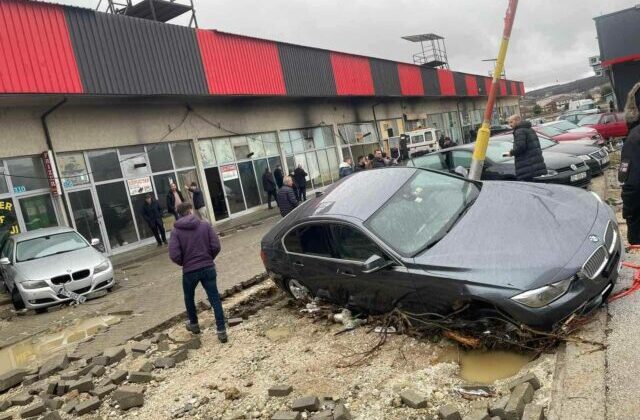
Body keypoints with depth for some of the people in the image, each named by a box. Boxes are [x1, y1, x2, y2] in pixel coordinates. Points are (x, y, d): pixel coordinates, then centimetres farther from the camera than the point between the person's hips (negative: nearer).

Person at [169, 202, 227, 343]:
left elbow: (174, 255, -13)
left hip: (189, 271, 0)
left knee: (189, 298, 25)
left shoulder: (176, 230, -6)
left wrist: (183, 263, 8)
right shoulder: (205, 224, -3)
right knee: (215, 299, 6)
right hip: (208, 268, 1)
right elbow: (216, 246, -7)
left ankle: (194, 324, 41)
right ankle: (221, 331, 4)